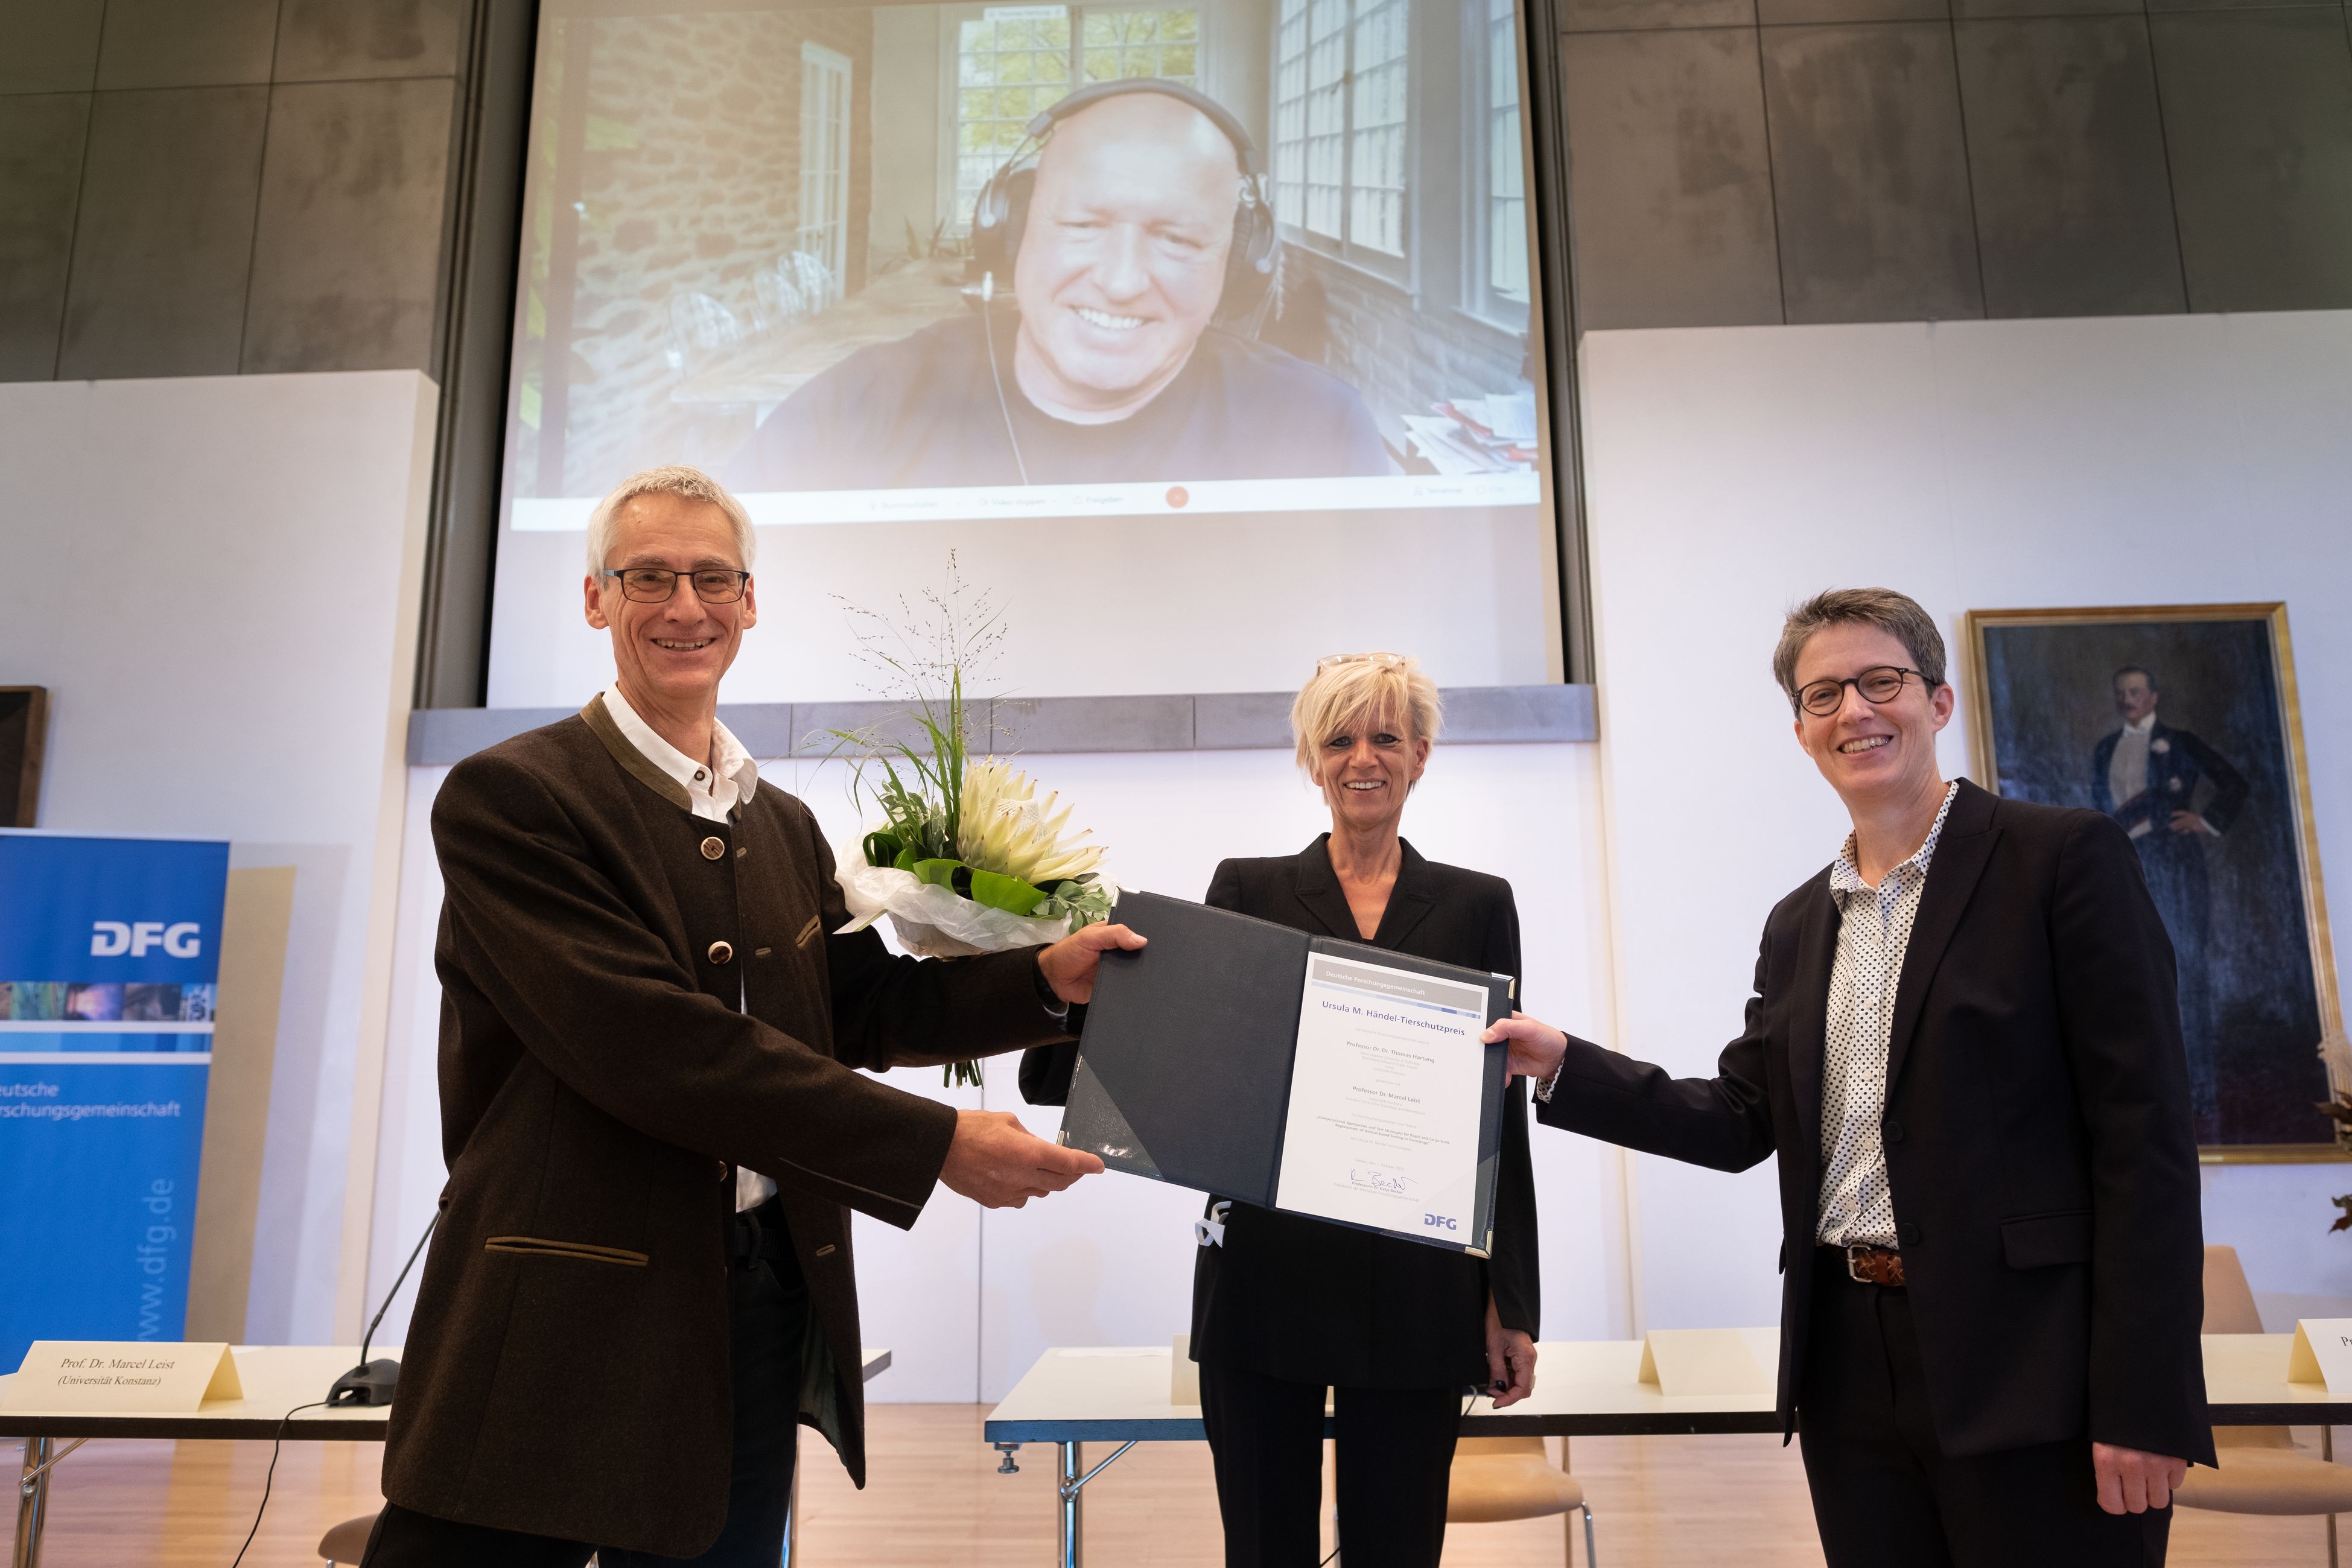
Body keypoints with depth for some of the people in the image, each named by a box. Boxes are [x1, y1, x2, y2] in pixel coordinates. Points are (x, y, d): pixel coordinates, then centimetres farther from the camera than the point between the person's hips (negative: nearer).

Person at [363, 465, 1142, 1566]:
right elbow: (652, 1043, -20)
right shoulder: (509, 797, -9)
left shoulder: (784, 826, 15)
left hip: (763, 1305, 6)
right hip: (568, 1316, -6)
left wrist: (1047, 978, -3)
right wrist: (935, 1146, -20)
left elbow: (857, 1009, 13)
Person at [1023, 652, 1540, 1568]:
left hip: (1414, 1293, 0)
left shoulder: (1476, 906, 7)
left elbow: (1502, 1116, 6)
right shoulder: (1246, 891, 6)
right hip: (1265, 1281, 0)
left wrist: (1512, 1304, 4)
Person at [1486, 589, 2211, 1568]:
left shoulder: (2061, 857, -5)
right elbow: (1743, 1122, 12)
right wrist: (1562, 1066, 3)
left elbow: (2143, 1130, -10)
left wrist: (2143, 1403, -14)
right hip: (1852, 1372, 5)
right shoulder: (1799, 923, 13)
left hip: (2032, 1371, -5)